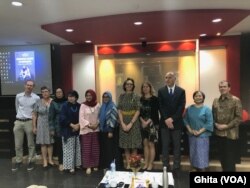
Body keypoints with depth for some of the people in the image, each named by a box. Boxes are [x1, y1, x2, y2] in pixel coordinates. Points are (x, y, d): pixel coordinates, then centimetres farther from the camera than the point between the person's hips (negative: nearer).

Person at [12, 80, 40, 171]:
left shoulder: (36, 98, -7)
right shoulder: (18, 96, 3)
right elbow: (17, 108, 18)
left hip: (29, 122, -3)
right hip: (18, 122, 3)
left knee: (31, 144, 7)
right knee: (18, 144, 11)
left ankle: (31, 161, 20)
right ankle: (18, 161, 26)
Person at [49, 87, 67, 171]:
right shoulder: (53, 103, 0)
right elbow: (51, 117, 0)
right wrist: (51, 129, -3)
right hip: (58, 127, 0)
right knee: (59, 145, 4)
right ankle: (61, 163, 18)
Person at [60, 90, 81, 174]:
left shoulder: (79, 106, 5)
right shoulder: (65, 105, -4)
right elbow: (62, 118, -11)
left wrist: (78, 125, -12)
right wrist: (72, 125, -15)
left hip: (78, 130, 4)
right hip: (68, 131, -3)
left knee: (78, 148, 9)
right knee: (69, 149, -1)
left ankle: (77, 164, 22)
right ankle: (70, 166, 7)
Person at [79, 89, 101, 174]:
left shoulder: (97, 105, 2)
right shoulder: (83, 105, -4)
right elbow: (81, 118, -7)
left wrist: (97, 124, -11)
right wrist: (89, 125, -14)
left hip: (96, 129, 2)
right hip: (86, 130, -2)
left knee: (95, 148, 8)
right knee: (86, 148, 1)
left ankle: (95, 164, 23)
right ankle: (88, 166, 11)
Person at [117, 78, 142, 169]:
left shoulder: (136, 96, -1)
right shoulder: (121, 96, 5)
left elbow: (138, 111, -7)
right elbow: (119, 110, 2)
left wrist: (131, 123, -14)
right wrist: (122, 123, -9)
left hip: (134, 122, -2)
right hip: (123, 122, 2)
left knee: (134, 145, 2)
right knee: (126, 145, 7)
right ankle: (128, 164, 18)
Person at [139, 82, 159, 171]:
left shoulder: (154, 99, -3)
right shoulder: (140, 99, 8)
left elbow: (155, 112, -9)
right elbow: (139, 112, 4)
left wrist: (148, 122, -14)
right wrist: (143, 121, -10)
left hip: (152, 124, -4)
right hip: (143, 124, 4)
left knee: (151, 144, -1)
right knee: (145, 144, 9)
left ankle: (150, 164, 10)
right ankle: (146, 163, 18)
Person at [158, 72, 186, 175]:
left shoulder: (181, 91, 3)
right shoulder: (161, 91, 5)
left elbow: (181, 107, -5)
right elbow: (161, 107, -2)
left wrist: (172, 119, -14)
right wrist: (166, 120, -13)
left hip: (176, 122, 0)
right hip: (164, 122, 1)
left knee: (176, 146, 7)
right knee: (165, 146, 6)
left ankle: (176, 168, 17)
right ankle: (166, 167, 17)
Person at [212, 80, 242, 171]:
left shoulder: (236, 100, -6)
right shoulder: (216, 101, 9)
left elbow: (238, 117, -10)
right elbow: (213, 115, 13)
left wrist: (227, 126, -16)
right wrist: (215, 124, -4)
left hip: (231, 133, -5)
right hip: (219, 133, 5)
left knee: (230, 157, 3)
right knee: (222, 156, 14)